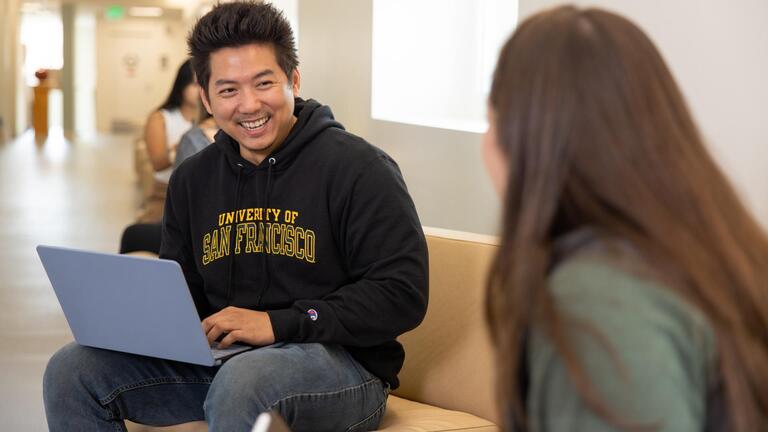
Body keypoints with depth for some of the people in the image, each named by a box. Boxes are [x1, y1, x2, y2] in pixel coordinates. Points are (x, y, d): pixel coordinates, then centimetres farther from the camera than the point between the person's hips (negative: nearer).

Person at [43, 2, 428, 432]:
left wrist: (278, 323, -20)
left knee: (242, 382, -40)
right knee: (71, 370, -8)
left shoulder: (358, 167, -7)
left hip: (340, 360, -6)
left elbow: (403, 294, -14)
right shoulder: (193, 179, 14)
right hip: (217, 357, 7)